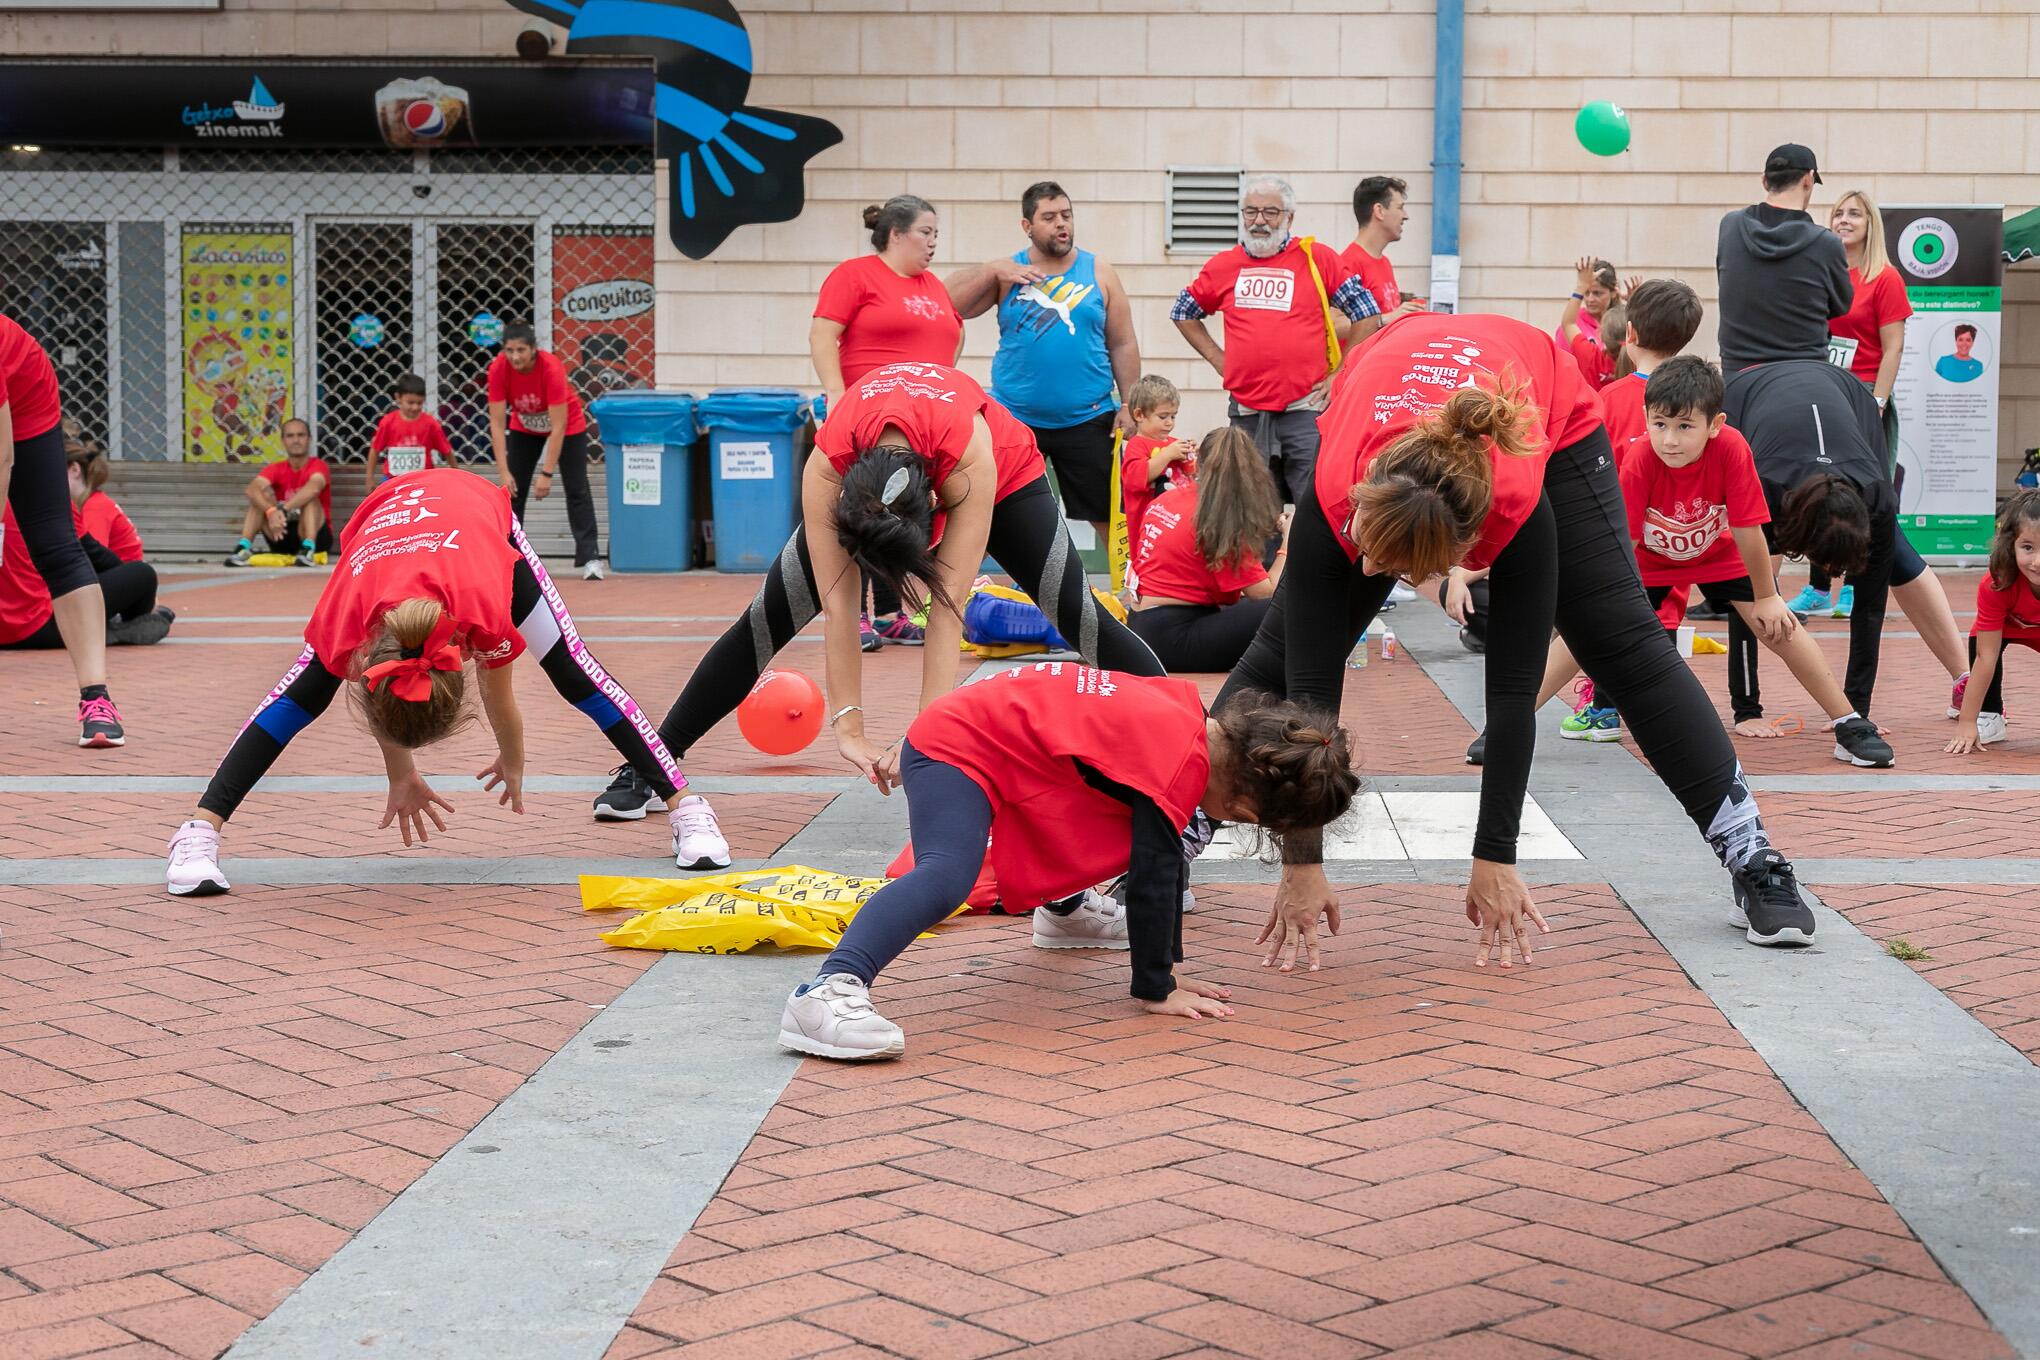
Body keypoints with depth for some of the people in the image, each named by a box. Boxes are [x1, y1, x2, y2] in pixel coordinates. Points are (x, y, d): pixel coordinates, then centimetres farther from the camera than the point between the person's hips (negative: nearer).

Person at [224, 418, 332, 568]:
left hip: (317, 537, -3)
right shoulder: (276, 469, 2)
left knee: (310, 496, -26)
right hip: (282, 535, 3)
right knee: (262, 494, -16)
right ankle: (244, 547, -29)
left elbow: (313, 488, -33)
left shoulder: (318, 465, -7)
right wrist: (271, 511, -39)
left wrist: (282, 509, -43)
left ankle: (308, 549, -42)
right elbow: (251, 490, -19)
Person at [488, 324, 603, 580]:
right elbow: (497, 424, -23)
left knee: (577, 490, -8)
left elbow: (558, 427, -33)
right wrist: (503, 471, -29)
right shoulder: (498, 369, -27)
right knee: (512, 490, -3)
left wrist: (547, 473, -35)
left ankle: (590, 559, -6)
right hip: (524, 427, 3)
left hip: (568, 424, -3)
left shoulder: (551, 368, -35)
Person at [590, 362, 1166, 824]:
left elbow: (947, 609, -44)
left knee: (1079, 616, -10)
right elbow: (838, 607, -37)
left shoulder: (970, 451, -45)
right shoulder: (826, 467, -40)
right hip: (860, 475, 1)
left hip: (1004, 477, -1)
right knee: (767, 620, -9)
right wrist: (849, 729, -40)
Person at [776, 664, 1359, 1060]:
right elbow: (1153, 875, -23)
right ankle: (828, 991, -52)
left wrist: (1167, 965, 14)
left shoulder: (1197, 718, 3)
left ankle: (1064, 909, 57)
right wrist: (1155, 991, -14)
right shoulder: (1183, 761, -25)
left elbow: (1165, 860, 12)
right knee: (947, 876, -36)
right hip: (955, 749, -10)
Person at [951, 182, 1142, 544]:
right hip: (1014, 418, 0)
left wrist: (1129, 404, 0)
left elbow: (1123, 344, 7)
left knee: (1108, 513, 3)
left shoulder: (1099, 273, 6)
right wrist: (992, 272, -13)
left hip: (1086, 419, 0)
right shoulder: (1006, 272, 5)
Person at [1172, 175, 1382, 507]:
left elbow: (1367, 314, 3)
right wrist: (1217, 359, 11)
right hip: (1246, 413, 3)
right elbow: (1183, 313, 22)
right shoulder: (1223, 266, 9)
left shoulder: (1318, 259, 1)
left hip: (1305, 409, -3)